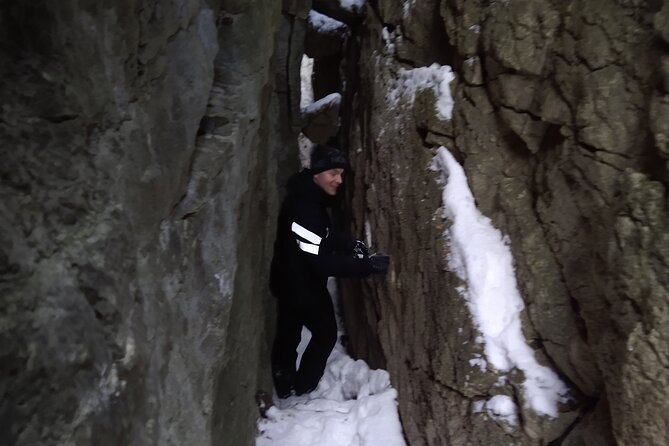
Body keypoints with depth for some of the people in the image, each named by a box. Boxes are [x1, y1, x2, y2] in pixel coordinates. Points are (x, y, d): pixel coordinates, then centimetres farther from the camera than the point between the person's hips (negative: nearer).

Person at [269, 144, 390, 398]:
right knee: (325, 333, 10)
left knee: (289, 333, 23)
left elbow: (325, 235, 9)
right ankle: (300, 389, 25)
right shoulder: (304, 209, -33)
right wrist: (368, 265, -35)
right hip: (301, 286, -9)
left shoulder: (311, 199, -2)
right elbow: (321, 261, -34)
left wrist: (350, 244, -9)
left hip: (291, 282, 9)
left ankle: (284, 387, 42)